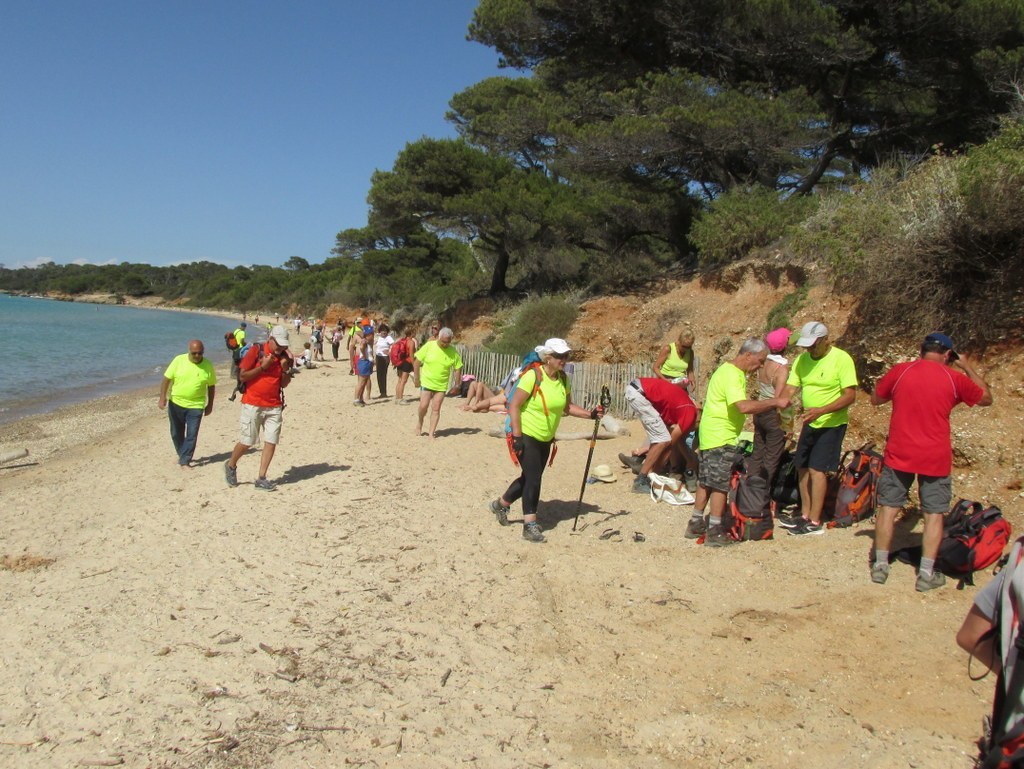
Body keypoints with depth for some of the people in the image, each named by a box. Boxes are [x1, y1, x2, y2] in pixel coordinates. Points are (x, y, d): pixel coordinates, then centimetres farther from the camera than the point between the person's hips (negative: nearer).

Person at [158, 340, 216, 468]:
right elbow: (167, 379, -6)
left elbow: (211, 386, 3)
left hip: (196, 406, -1)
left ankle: (185, 461, 3)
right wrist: (162, 398, -12)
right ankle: (182, 455, 34)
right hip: (175, 403, 1)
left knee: (192, 435, -5)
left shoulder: (207, 366, -7)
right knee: (176, 433, 14)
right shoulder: (179, 360, -9)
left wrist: (210, 405, 6)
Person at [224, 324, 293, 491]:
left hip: (274, 406, 4)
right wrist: (263, 366, -17)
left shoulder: (284, 357, 7)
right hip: (253, 405, -4)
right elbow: (242, 376, -9)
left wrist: (285, 369, -7)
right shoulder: (256, 351, -7)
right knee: (247, 442, 0)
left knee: (271, 442, -2)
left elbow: (284, 384, 10)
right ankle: (231, 465, 27)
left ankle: (261, 479, 6)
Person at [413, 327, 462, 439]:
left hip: (441, 385, 1)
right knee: (423, 406, -7)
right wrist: (416, 378, -4)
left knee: (436, 409, 1)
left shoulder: (453, 352, -6)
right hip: (426, 382, -1)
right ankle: (419, 422, 23)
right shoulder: (429, 346, -10)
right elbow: (417, 361, -3)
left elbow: (458, 368, 3)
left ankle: (431, 433, 9)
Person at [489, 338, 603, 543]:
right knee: (533, 478, -12)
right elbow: (514, 406, -19)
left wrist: (590, 414, -5)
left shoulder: (563, 379, 0)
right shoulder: (533, 376, -20)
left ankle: (501, 504, 39)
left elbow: (568, 407, 9)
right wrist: (517, 436, -22)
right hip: (527, 436, -7)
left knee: (530, 478, 16)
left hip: (545, 439, 8)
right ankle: (530, 525, -1)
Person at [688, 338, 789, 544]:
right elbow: (744, 406, -31)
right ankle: (715, 532, 1)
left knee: (706, 481, 15)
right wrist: (775, 402, -25)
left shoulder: (730, 371, 14)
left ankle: (696, 524, 22)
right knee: (720, 484, -4)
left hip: (711, 435, 10)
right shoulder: (731, 374, -19)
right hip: (721, 438, -10)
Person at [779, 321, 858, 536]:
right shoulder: (802, 359, 2)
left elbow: (850, 395, -20)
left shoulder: (841, 359, -17)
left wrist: (821, 411, -31)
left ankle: (815, 522, -2)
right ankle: (805, 515, 22)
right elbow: (790, 388, -1)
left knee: (817, 470, -10)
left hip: (832, 424, -7)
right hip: (810, 423, 7)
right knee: (803, 468, 10)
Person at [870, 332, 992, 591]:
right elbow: (986, 398, 14)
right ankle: (926, 573, 8)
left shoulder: (899, 371, -4)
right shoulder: (955, 378, -4)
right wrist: (968, 368, 20)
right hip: (935, 458, -1)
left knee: (888, 507, 10)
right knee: (934, 514, 8)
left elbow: (875, 399, 11)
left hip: (899, 453, 1)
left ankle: (880, 565, 14)